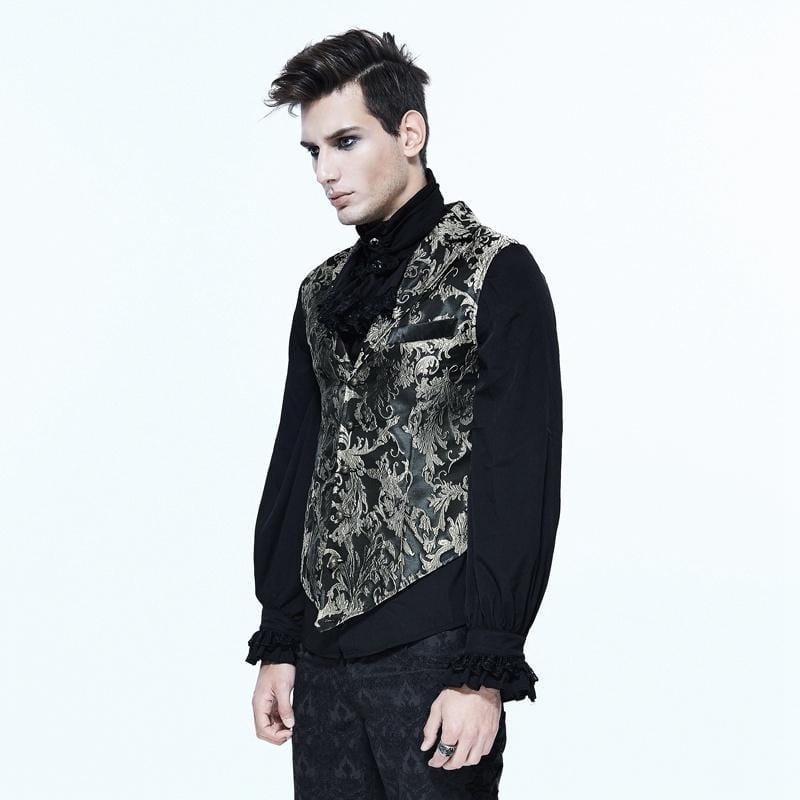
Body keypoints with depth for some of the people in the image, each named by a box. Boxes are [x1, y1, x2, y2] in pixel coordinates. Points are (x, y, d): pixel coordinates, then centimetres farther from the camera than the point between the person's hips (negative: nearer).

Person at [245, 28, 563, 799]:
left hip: (434, 652, -6)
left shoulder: (495, 274, -6)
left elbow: (519, 488, -11)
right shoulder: (323, 292, 14)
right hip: (325, 652, 6)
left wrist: (485, 672, -15)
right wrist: (278, 642, 12)